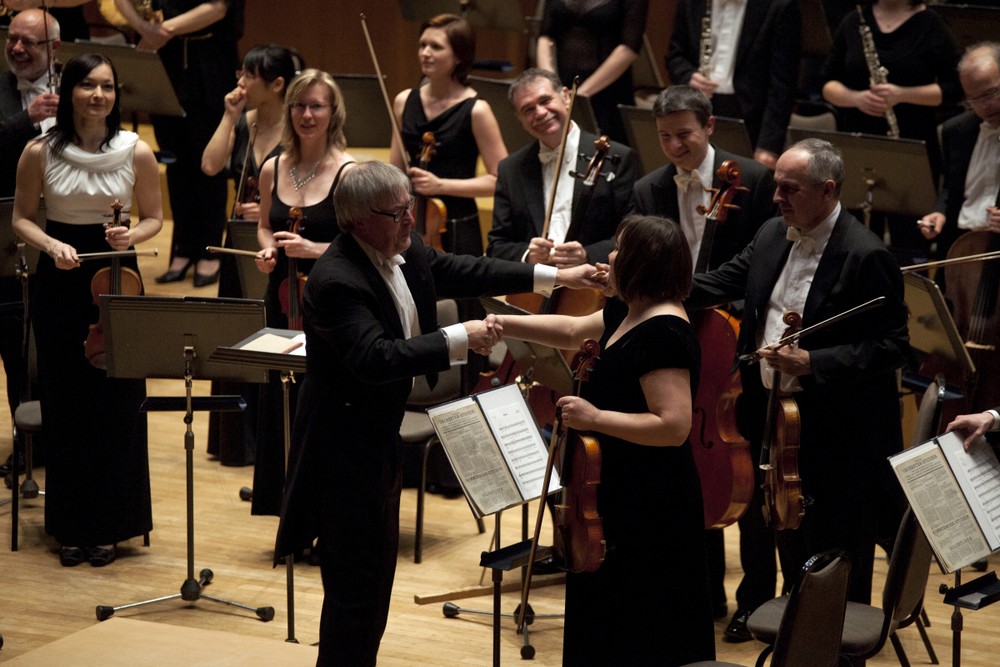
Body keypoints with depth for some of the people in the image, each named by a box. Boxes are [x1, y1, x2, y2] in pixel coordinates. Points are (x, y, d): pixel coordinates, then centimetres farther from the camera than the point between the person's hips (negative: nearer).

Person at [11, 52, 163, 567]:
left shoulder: (136, 152, -4)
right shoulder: (40, 152, -4)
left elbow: (154, 217, 7)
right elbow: (22, 217, 5)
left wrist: (132, 234, -14)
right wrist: (51, 245, -14)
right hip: (59, 283, 0)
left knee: (117, 402, 1)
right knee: (65, 403, 5)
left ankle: (110, 524, 14)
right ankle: (70, 525, 17)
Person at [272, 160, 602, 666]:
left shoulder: (404, 252, 3)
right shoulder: (336, 281, -26)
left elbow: (458, 271, 16)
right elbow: (375, 359, -35)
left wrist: (553, 276, 15)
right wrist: (459, 339, -33)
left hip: (379, 439, 10)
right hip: (344, 448, -10)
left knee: (377, 568, 19)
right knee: (357, 583, -6)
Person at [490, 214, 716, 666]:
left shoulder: (663, 333, -23)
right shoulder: (630, 314, 7)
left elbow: (673, 426, -29)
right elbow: (573, 331, 25)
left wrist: (594, 417, -26)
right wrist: (505, 324, 15)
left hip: (651, 507, -10)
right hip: (623, 494, 10)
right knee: (608, 620, 20)